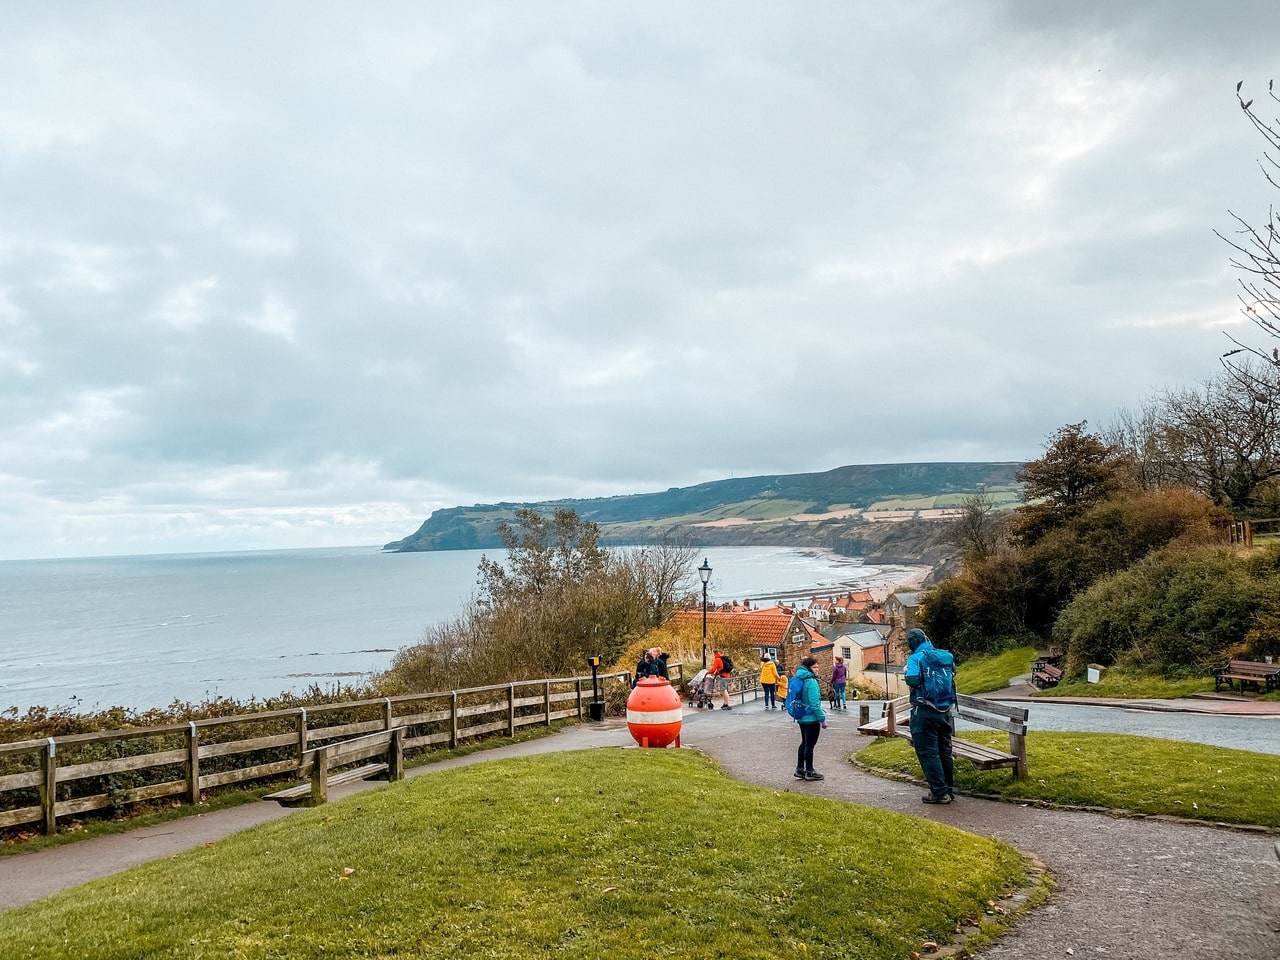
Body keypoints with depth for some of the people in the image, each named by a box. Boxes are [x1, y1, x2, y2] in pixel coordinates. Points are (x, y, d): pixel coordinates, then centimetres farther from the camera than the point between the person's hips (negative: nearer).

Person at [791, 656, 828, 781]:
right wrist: (822, 719, -15)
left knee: (804, 743, 19)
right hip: (811, 719, -9)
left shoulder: (798, 679, 6)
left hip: (801, 718, 9)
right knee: (810, 745, 3)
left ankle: (800, 769, 25)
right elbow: (814, 703, -23)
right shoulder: (811, 682, -21)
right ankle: (809, 772, 13)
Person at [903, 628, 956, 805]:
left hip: (925, 712, -7)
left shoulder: (915, 658, -11)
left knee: (928, 752, 0)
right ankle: (949, 789, 25)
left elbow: (913, 680, -25)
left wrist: (906, 673, -5)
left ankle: (939, 793, -1)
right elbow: (950, 680, 14)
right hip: (945, 710, 7)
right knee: (944, 751, 16)